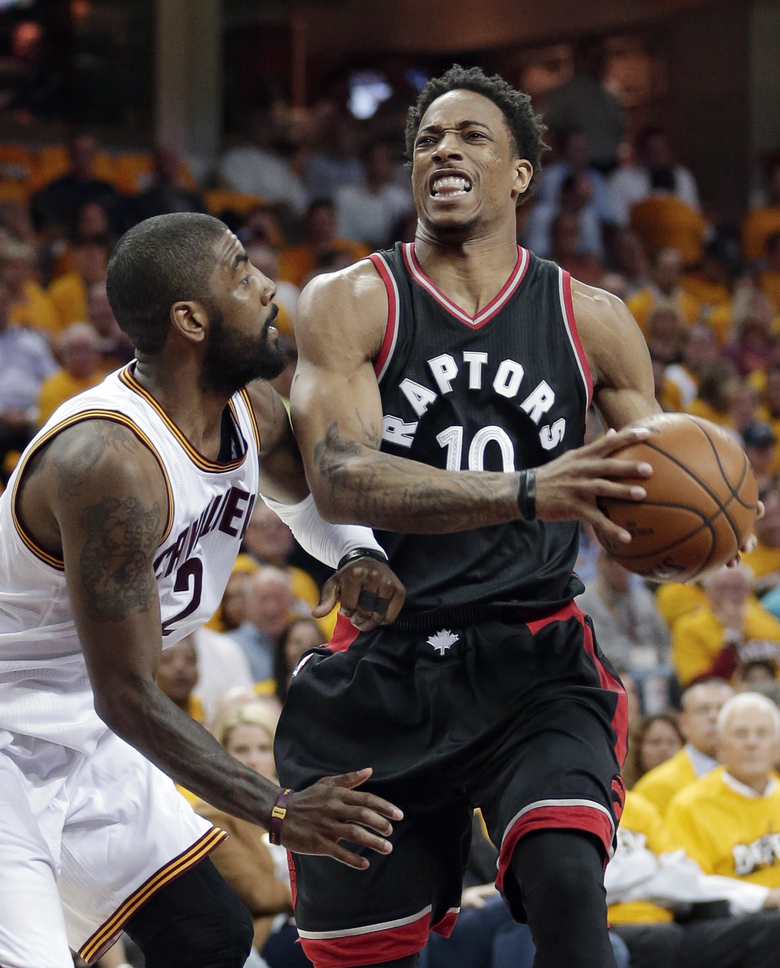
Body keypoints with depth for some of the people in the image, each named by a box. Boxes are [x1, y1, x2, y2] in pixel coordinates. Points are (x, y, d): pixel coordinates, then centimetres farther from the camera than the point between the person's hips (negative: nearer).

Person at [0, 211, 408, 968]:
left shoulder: (251, 412, -3)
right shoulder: (110, 461, -31)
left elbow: (310, 495, 21)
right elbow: (127, 698, -27)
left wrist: (362, 554, -4)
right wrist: (277, 813, -28)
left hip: (84, 740, 10)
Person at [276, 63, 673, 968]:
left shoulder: (590, 320, 5)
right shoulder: (349, 304, -3)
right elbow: (338, 479, -20)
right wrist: (528, 493, -34)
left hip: (536, 664, 0)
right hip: (382, 672, 0)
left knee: (566, 885, -25)